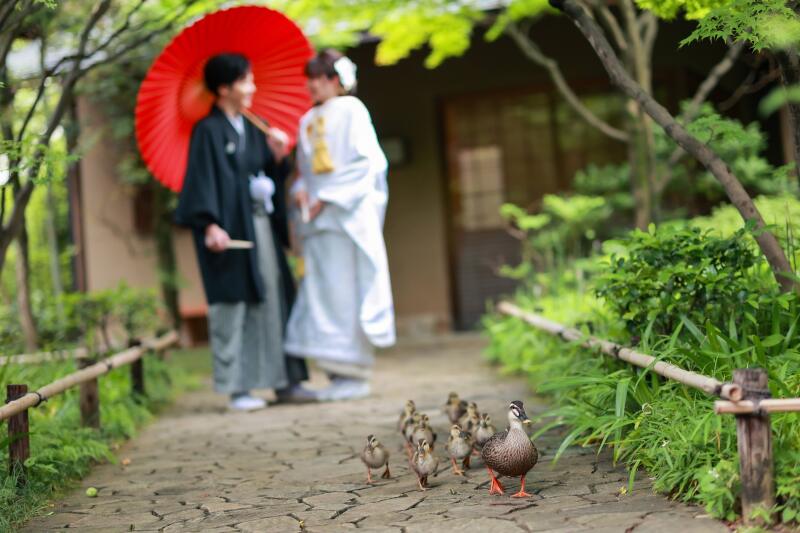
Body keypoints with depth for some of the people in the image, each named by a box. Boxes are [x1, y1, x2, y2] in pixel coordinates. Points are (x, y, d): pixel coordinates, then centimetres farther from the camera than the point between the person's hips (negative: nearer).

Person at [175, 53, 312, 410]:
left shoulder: (251, 127, 15)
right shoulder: (208, 130, -6)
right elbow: (202, 180, -13)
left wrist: (277, 155, -2)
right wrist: (210, 225, -22)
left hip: (261, 224, 7)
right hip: (230, 229, -7)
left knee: (274, 299, 7)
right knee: (233, 305, -5)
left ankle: (284, 380, 13)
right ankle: (238, 387, 0)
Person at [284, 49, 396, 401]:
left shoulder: (351, 110, -2)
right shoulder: (308, 120, 18)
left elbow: (367, 161, -10)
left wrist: (328, 197, -14)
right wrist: (301, 189, 2)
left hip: (348, 214, -7)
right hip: (318, 218, 7)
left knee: (346, 291, -6)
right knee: (321, 294, 3)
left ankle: (355, 375, -1)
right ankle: (338, 373, 7)